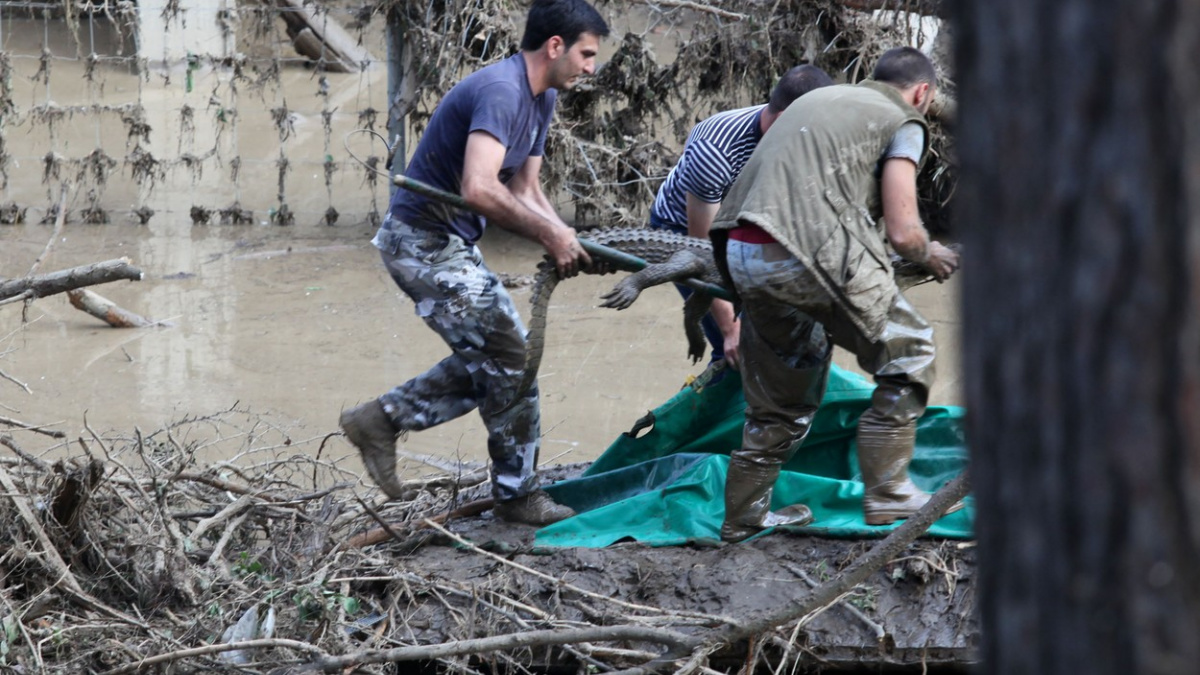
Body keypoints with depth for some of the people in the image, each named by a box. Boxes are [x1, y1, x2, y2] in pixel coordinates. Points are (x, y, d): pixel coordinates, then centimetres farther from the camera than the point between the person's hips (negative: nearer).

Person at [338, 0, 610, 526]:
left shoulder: (542, 99, 10)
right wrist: (548, 234, -26)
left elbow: (524, 191, 11)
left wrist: (566, 240, -7)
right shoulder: (501, 90, -24)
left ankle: (381, 420, 18)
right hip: (423, 240, -10)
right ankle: (517, 494, 8)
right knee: (510, 361, -4)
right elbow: (479, 189, -36)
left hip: (447, 245, 10)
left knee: (491, 362, 13)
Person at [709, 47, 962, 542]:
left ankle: (744, 518, 24)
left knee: (783, 391, 22)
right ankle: (887, 494, 3)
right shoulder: (902, 122, 6)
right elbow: (902, 232, -1)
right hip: (812, 253, -8)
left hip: (741, 254, 8)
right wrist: (931, 255, 19)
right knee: (907, 352, 6)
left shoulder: (823, 98, 28)